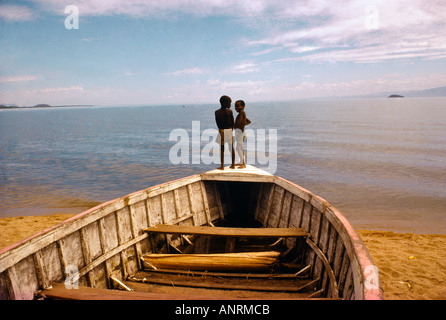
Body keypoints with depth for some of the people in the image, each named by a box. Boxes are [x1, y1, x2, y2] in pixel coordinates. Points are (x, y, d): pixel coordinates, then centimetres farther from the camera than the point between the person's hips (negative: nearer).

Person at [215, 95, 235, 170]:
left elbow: (218, 123, -4)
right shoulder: (230, 111, -4)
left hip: (221, 131, -1)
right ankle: (233, 165, 15)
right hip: (229, 130, 1)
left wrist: (220, 130, 3)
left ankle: (222, 166, 5)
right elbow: (232, 122, 0)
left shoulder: (217, 112, -4)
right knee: (232, 148, 9)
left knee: (222, 148, 4)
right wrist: (231, 130, 11)